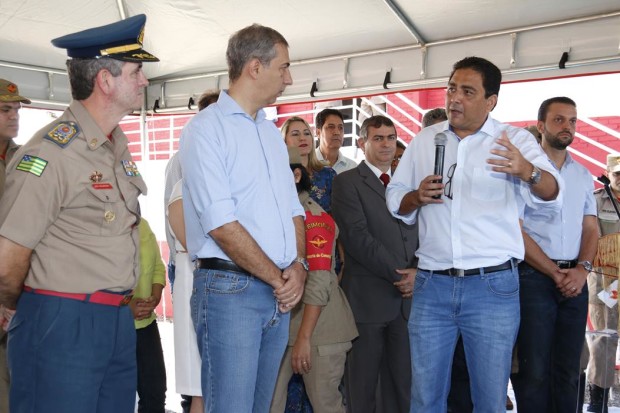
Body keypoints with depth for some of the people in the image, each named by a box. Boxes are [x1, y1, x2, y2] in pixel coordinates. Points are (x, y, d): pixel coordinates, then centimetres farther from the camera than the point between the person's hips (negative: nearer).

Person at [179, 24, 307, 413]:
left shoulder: (271, 131, 16)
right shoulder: (206, 128, -8)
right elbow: (221, 224, -16)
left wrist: (298, 266, -3)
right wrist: (279, 279, -10)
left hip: (280, 291, 7)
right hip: (230, 289, -7)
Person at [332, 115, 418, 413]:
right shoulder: (347, 182, 0)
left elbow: (420, 233, 12)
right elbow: (357, 237, -11)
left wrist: (417, 271, -6)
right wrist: (397, 274, -13)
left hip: (406, 295, 5)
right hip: (368, 296, -5)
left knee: (404, 385, 8)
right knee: (363, 387, 5)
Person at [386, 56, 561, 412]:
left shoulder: (515, 140, -1)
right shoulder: (425, 140, 10)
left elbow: (551, 193, -16)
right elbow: (395, 198, 15)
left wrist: (528, 171, -37)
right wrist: (416, 197, -7)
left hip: (493, 286, -2)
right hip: (432, 284, 3)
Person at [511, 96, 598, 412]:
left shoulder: (583, 175, 15)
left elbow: (591, 228, 12)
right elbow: (515, 230, -8)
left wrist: (582, 269, -6)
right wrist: (555, 273, -9)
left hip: (575, 279, 5)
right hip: (534, 277, -5)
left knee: (568, 370, 10)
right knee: (534, 370, -1)